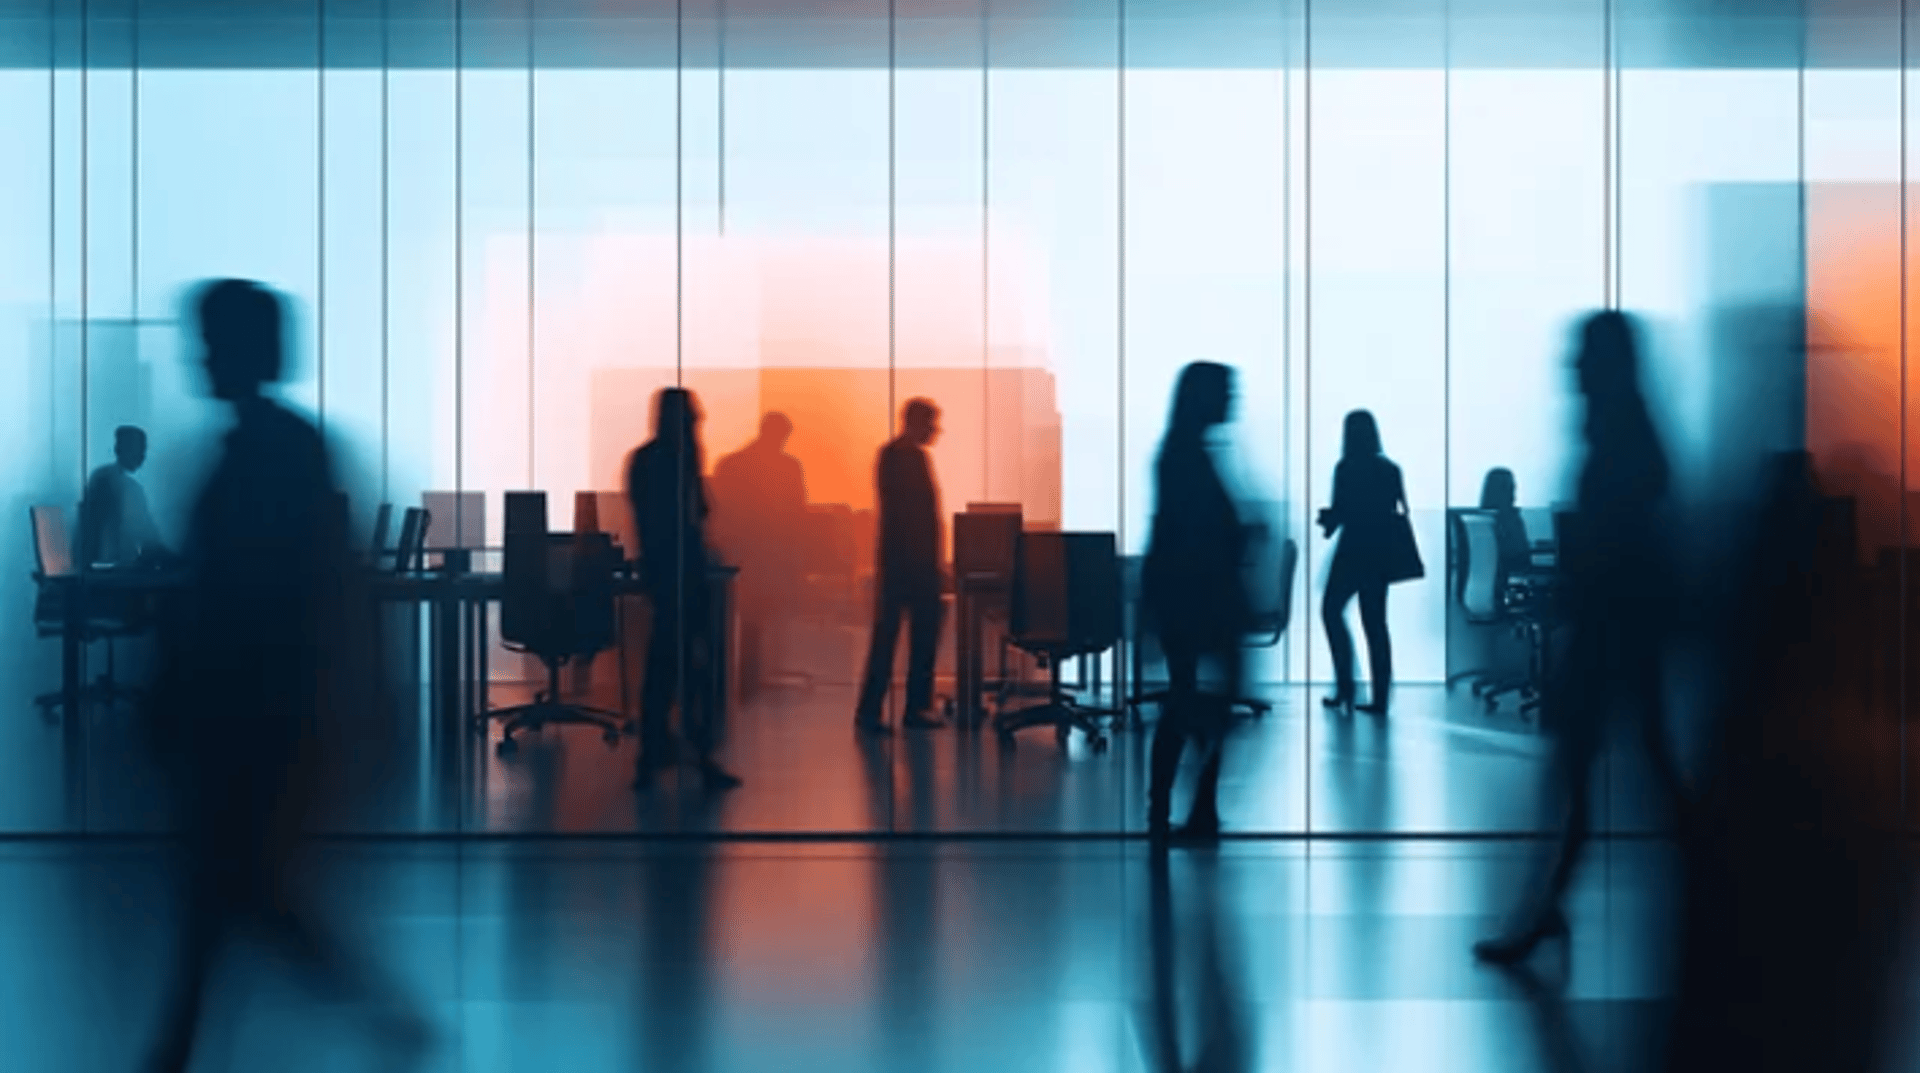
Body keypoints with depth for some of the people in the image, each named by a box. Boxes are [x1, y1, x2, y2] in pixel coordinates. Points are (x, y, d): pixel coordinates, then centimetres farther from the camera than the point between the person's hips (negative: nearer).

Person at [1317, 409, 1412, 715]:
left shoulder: (1346, 469, -11)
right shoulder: (1389, 469, 5)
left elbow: (1339, 512, -12)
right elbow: (1398, 512, 6)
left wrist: (1326, 520, 9)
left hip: (1354, 551, -5)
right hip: (1381, 553, 5)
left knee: (1331, 610, 9)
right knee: (1375, 621, 9)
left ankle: (1345, 685, 0)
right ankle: (1380, 698, 6)